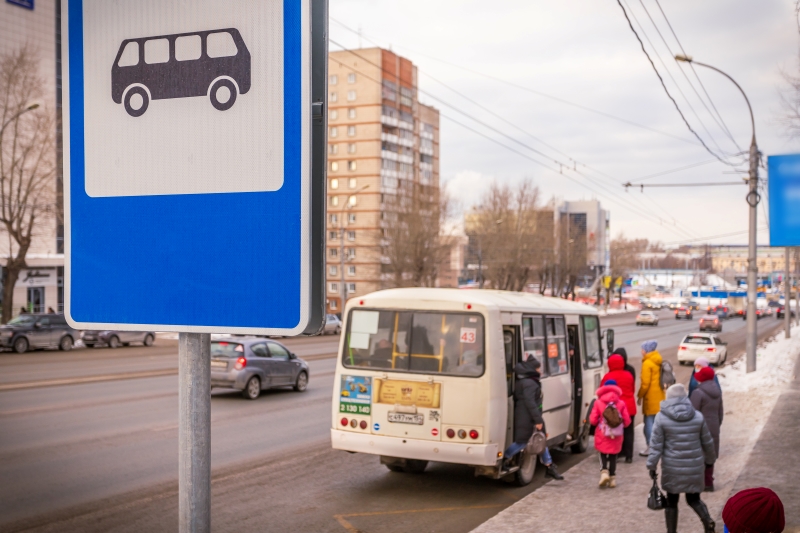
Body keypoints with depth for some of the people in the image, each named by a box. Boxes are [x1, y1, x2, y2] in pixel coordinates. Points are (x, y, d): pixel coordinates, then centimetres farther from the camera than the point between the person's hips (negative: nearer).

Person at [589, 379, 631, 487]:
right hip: (616, 436, 1)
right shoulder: (621, 403, -4)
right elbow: (627, 421, -4)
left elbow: (593, 420, -7)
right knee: (613, 456, 16)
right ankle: (612, 478, 16)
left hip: (602, 435, -1)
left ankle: (604, 472, -8)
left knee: (603, 455, 15)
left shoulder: (598, 403, -6)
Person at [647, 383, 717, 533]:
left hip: (672, 467, -2)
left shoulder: (662, 417, -8)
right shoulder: (698, 416, -1)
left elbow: (656, 444, -9)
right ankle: (707, 521, -10)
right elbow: (708, 443, 7)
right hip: (694, 466, 2)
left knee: (671, 501, 13)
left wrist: (652, 465, -2)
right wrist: (710, 460, 23)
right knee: (694, 499, 15)